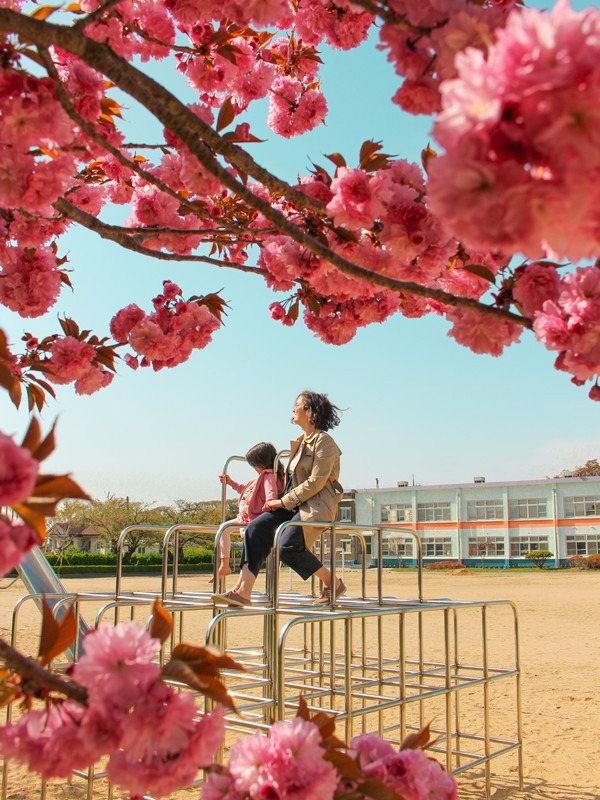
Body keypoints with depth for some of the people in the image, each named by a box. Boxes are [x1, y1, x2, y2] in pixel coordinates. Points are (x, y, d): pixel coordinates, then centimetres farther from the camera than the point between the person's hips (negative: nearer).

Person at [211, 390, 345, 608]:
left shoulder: (324, 442, -7)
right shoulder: (300, 443, 19)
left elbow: (316, 483, -15)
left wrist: (284, 501, -15)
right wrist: (278, 501, 6)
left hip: (317, 506, -8)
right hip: (294, 504, 8)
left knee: (288, 546, -28)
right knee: (255, 529, -16)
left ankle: (332, 583, -4)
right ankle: (243, 590, -24)